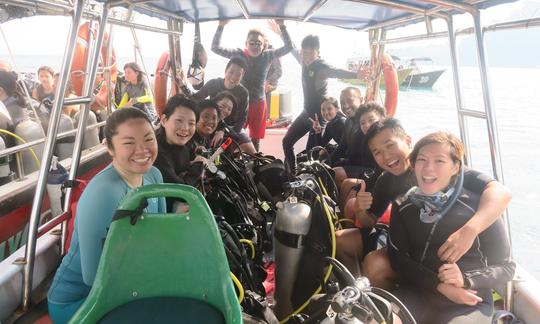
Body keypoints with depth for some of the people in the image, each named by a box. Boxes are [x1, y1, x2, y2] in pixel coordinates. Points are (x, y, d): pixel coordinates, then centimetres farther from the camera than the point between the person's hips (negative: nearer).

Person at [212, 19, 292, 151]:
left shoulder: (267, 56, -3)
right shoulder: (239, 54, -7)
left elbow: (288, 47, -6)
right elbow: (215, 47, -12)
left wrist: (282, 26, -18)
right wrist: (221, 26, -22)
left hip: (259, 103, 2)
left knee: (255, 140, 16)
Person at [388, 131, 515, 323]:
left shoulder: (478, 206, -6)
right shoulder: (403, 207, 4)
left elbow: (505, 267, 0)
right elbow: (397, 256, -1)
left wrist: (466, 280, -18)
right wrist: (440, 285, -14)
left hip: (470, 303, -2)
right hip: (417, 294, 2)